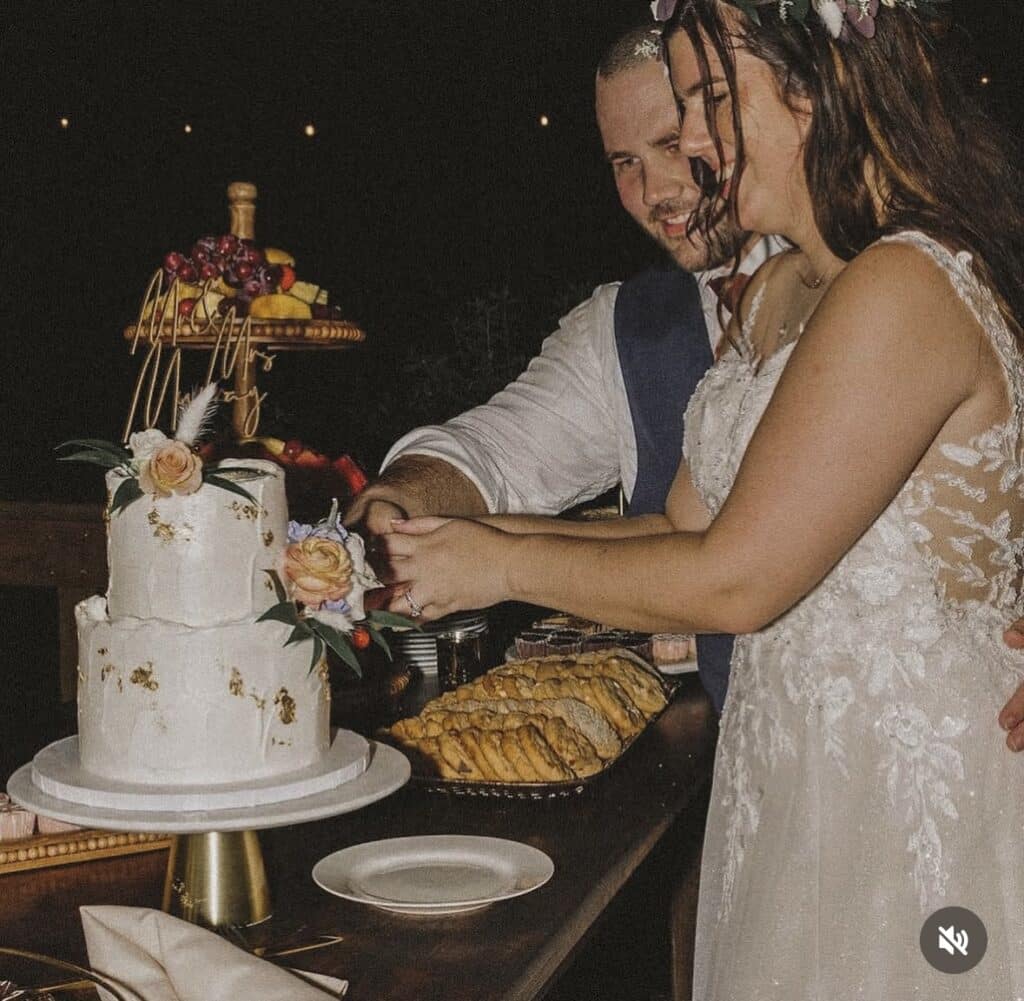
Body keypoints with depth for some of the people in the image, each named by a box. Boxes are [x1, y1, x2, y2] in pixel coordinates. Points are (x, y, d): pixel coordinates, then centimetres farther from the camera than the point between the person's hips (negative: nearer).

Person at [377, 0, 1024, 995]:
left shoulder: (908, 288, -20)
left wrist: (506, 563, -10)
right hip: (789, 773, 8)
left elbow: (736, 579, -21)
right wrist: (455, 538, 2)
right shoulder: (774, 292, 9)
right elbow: (687, 526, 8)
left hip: (917, 790, -8)